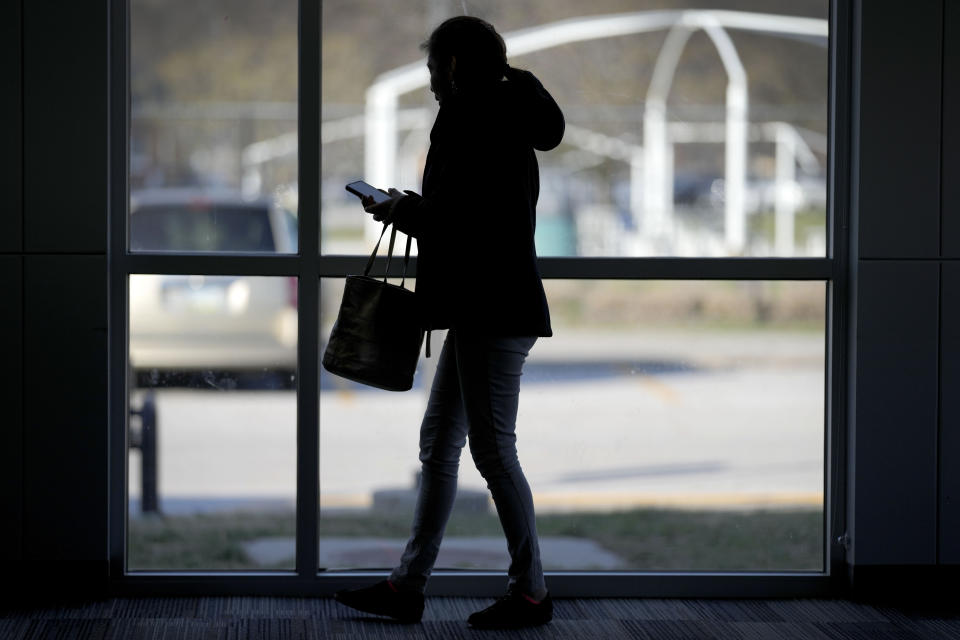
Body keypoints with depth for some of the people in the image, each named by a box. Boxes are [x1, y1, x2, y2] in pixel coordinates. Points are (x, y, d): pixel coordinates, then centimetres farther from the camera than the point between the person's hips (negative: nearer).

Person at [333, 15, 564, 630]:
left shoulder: (469, 119, -14)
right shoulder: (503, 115, 16)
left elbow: (451, 218, -21)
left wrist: (402, 212, -4)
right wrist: (413, 209, 13)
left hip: (491, 309, -11)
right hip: (484, 307, 11)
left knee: (493, 447, -4)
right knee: (439, 442, 12)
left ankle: (531, 590, 5)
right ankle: (408, 585, 16)